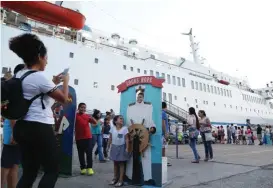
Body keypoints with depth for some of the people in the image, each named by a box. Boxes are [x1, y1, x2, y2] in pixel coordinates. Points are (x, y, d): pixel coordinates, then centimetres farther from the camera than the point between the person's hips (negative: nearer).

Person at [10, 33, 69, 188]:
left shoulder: (19, 75, 13)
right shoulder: (39, 76, -15)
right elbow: (64, 98, -10)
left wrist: (53, 83, 24)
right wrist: (65, 81, 6)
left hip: (23, 127, 10)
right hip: (39, 128, -9)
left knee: (29, 172, 16)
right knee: (53, 170, 5)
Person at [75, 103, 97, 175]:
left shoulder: (87, 116, 9)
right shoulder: (75, 115, -1)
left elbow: (95, 122, 7)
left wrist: (91, 118, -12)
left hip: (88, 137, 2)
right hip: (79, 138, -2)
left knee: (89, 153, 0)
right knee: (81, 154, 6)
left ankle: (89, 168, 5)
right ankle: (83, 168, 16)